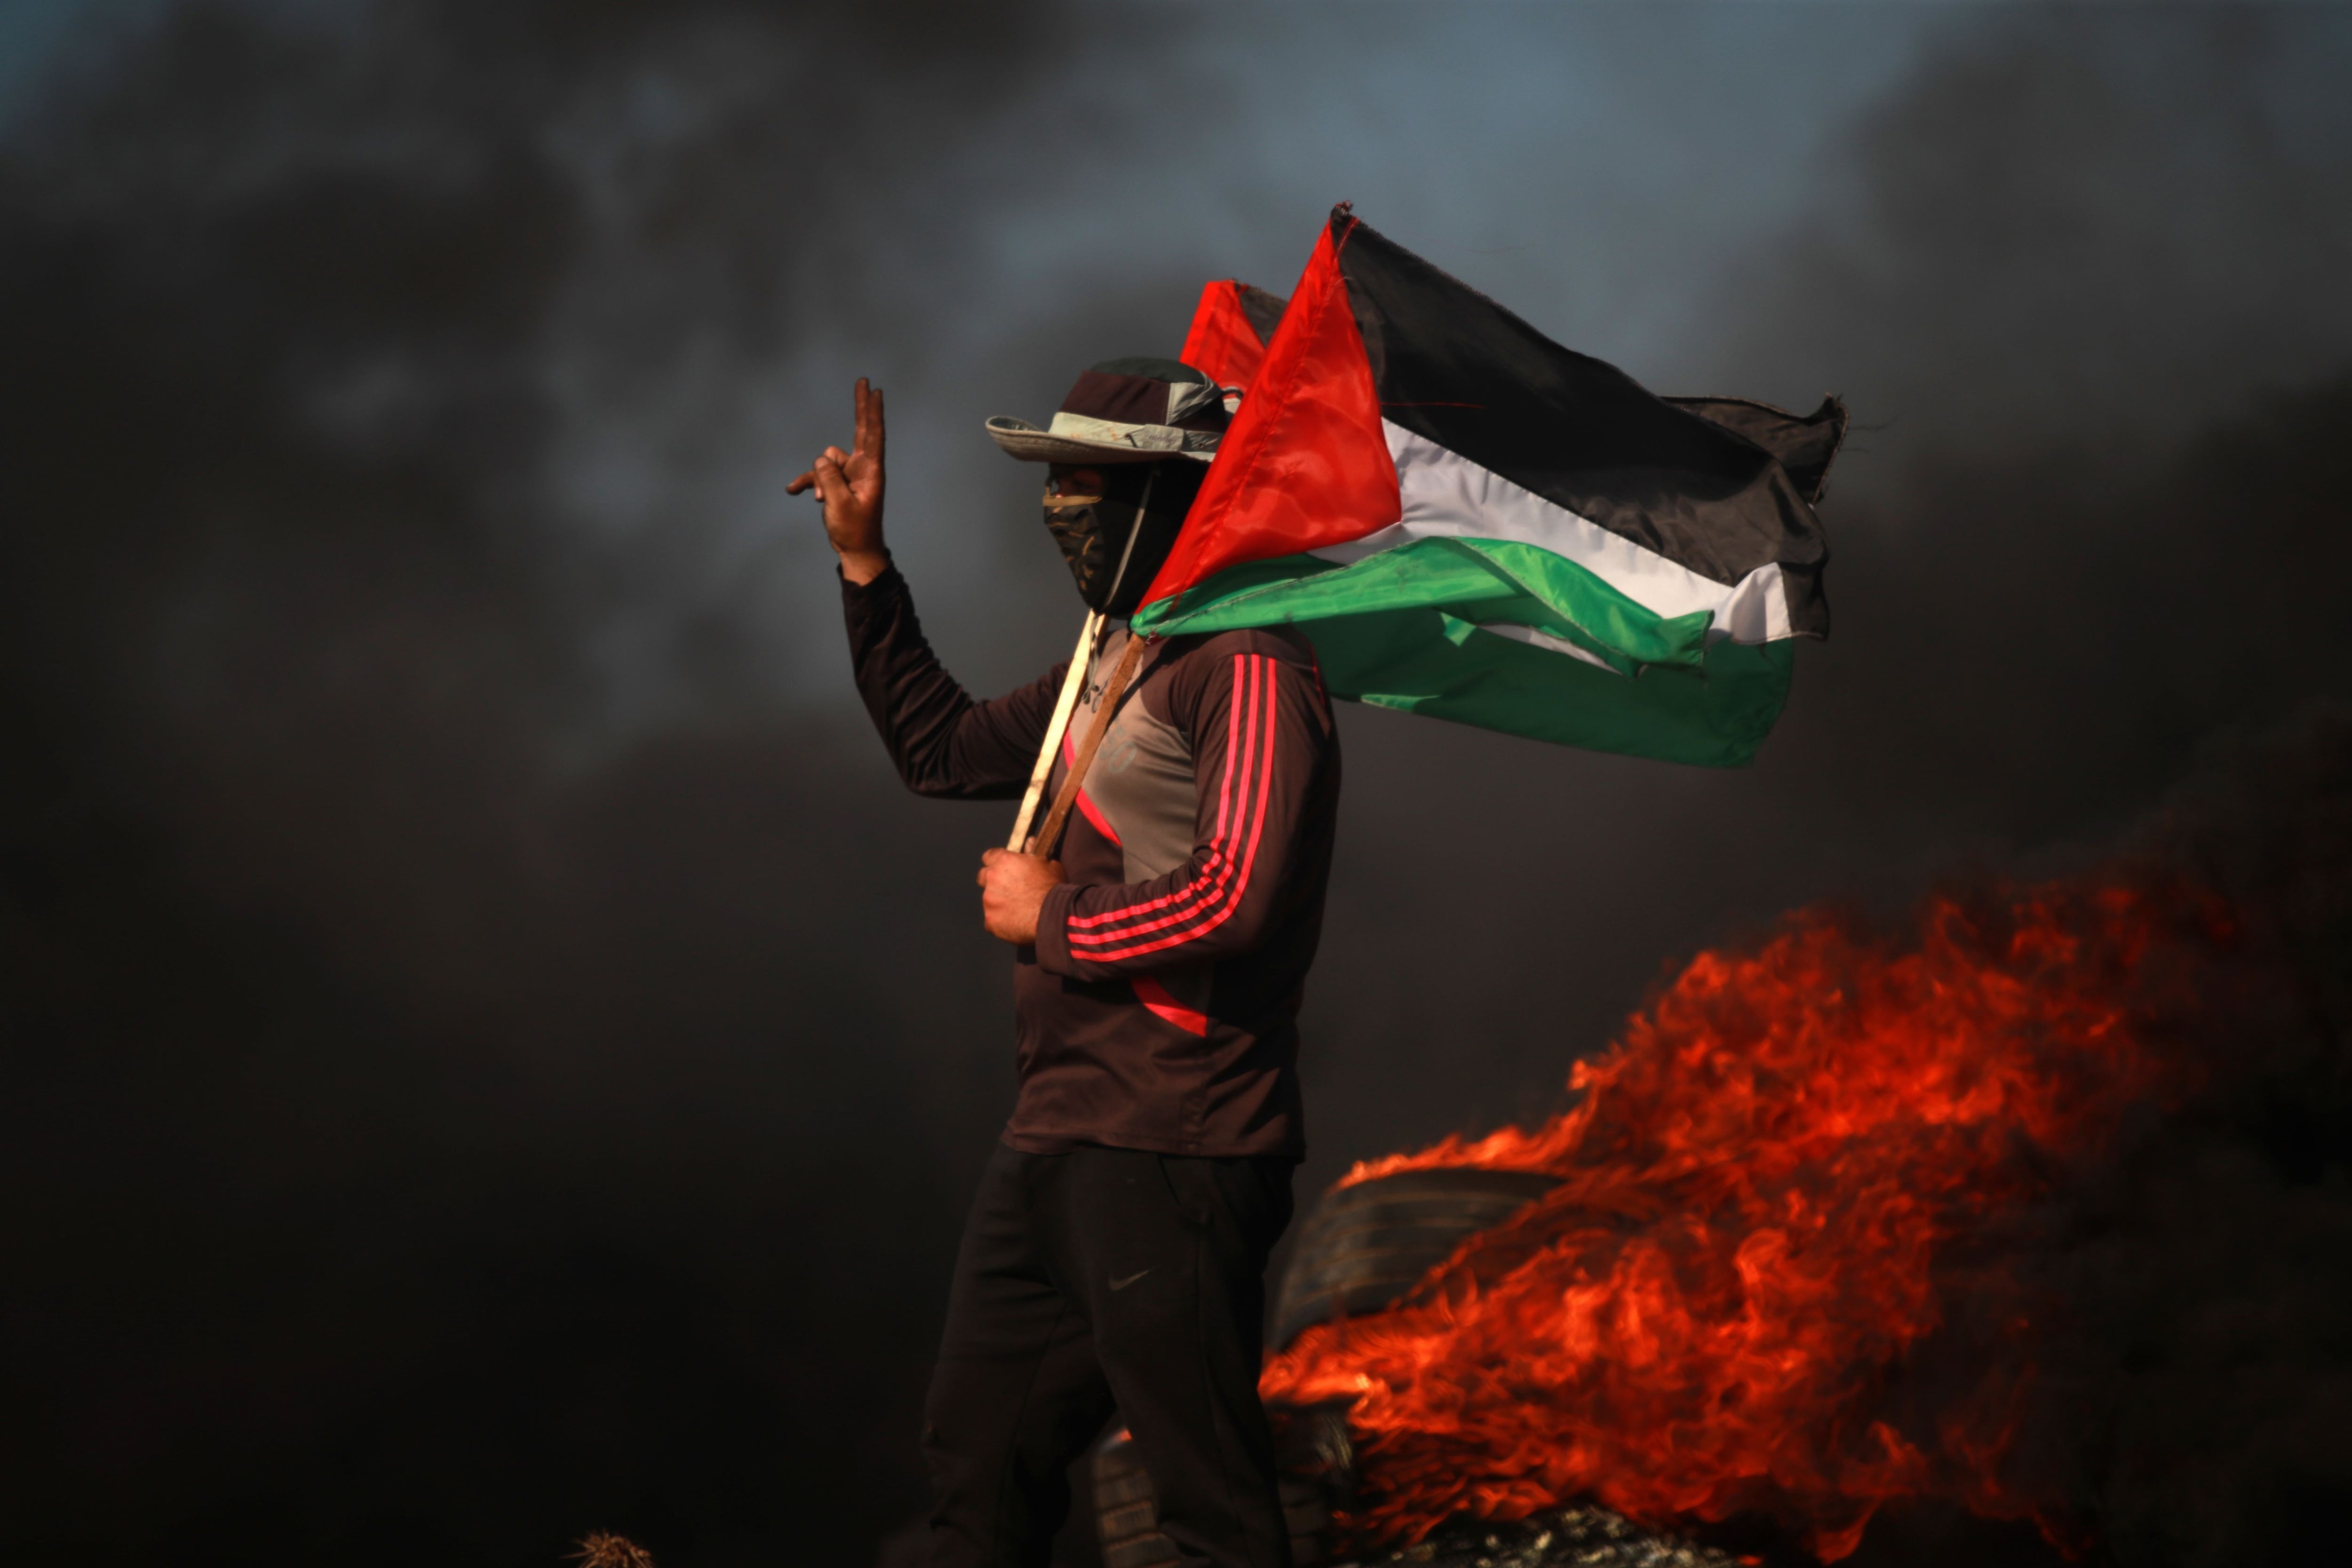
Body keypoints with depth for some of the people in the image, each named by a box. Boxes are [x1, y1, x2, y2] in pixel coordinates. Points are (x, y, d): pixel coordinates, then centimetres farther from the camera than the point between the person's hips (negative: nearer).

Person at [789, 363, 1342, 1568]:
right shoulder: (1114, 659, 18)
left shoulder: (1246, 668, -13)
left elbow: (1239, 903, -23)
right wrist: (862, 565, 24)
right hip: (1053, 1147, 10)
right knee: (976, 1463, 15)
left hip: (1169, 1153, -10)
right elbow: (944, 752, 30)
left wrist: (1056, 917, -9)